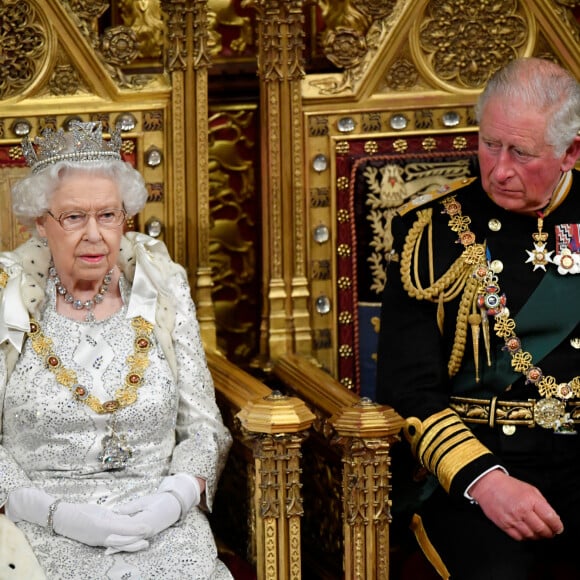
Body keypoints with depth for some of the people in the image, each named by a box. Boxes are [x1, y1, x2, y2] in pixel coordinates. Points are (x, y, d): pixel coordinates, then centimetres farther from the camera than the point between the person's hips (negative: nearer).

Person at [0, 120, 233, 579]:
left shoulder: (162, 293, 8)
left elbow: (205, 429, 10)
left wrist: (175, 499, -9)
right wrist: (58, 513, -14)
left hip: (164, 527, 2)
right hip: (46, 534, -2)